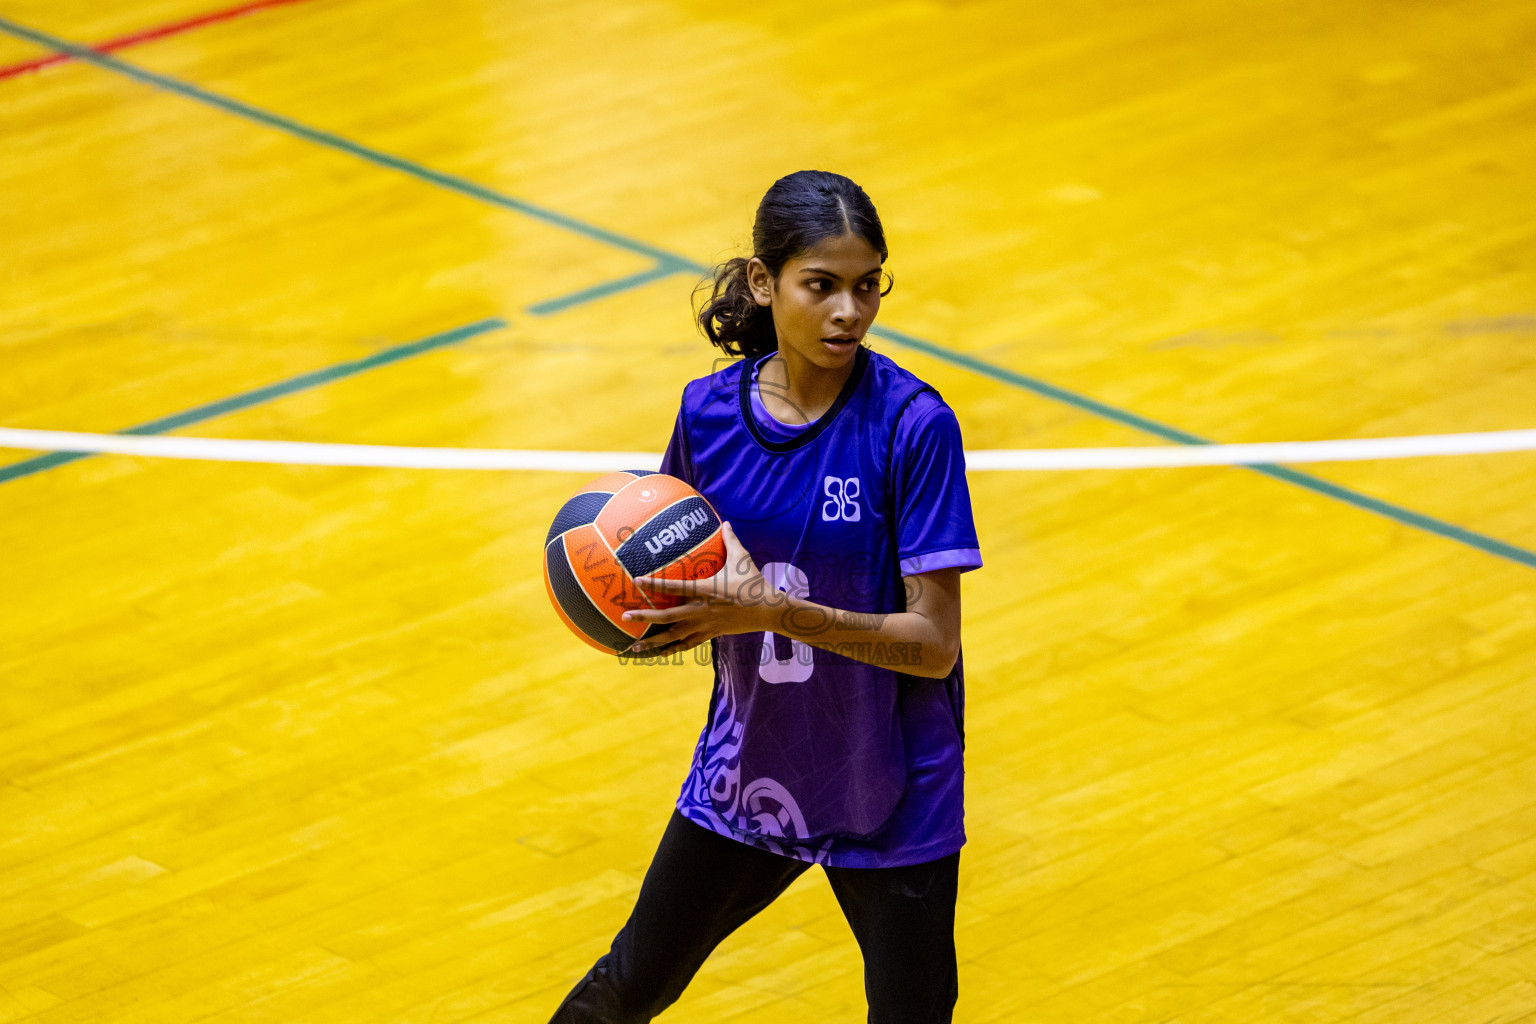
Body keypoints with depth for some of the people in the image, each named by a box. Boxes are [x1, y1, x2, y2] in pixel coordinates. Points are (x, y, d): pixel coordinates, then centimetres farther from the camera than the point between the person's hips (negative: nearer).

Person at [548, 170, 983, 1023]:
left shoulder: (914, 425, -20)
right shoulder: (709, 411, -6)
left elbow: (933, 643, -22)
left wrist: (776, 611, -33)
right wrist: (653, 615, -14)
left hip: (890, 803, -4)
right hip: (746, 772, 4)